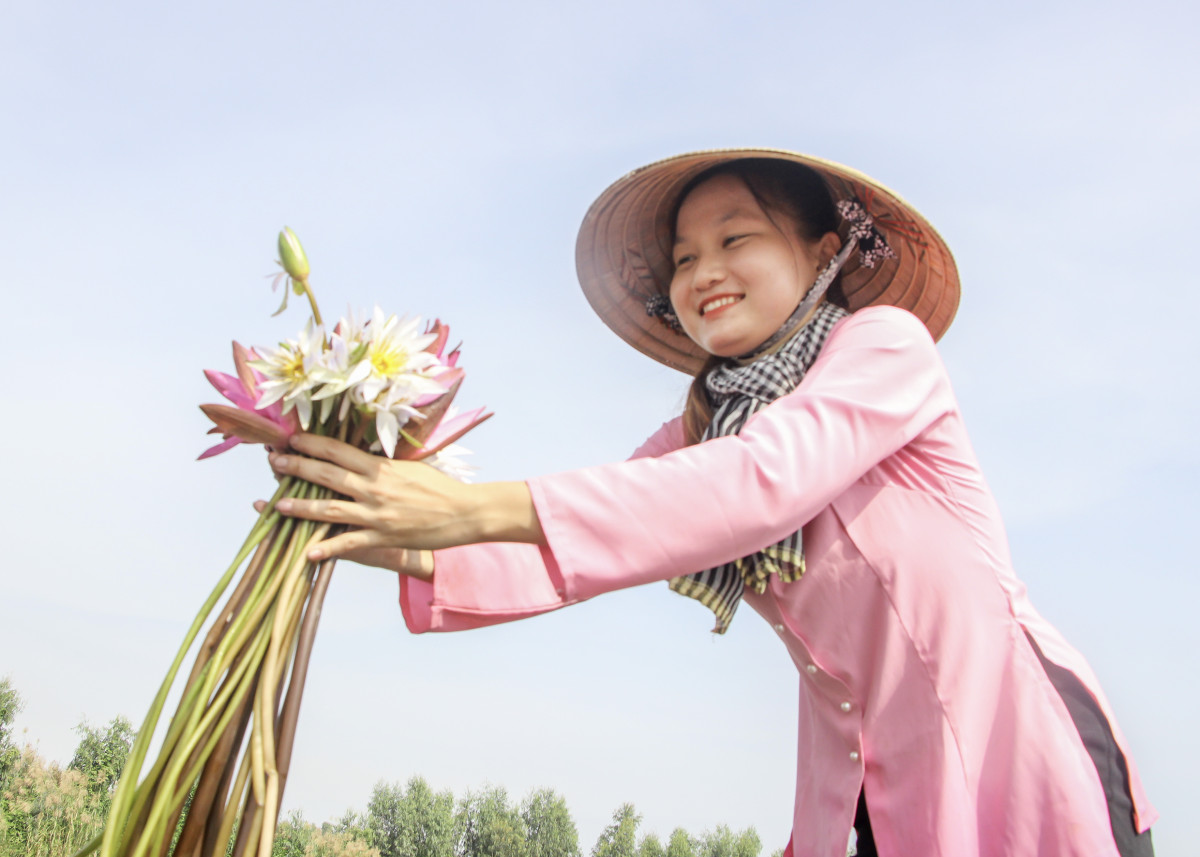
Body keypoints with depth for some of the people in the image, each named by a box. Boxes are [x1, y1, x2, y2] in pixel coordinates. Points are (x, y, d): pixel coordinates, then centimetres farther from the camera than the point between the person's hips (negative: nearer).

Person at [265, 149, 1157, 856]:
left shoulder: (886, 342, -12)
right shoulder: (696, 435, 5)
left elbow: (764, 481, -30)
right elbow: (580, 544, -10)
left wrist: (481, 509, -36)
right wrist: (423, 557, -30)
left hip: (1013, 743, -4)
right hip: (862, 782, 5)